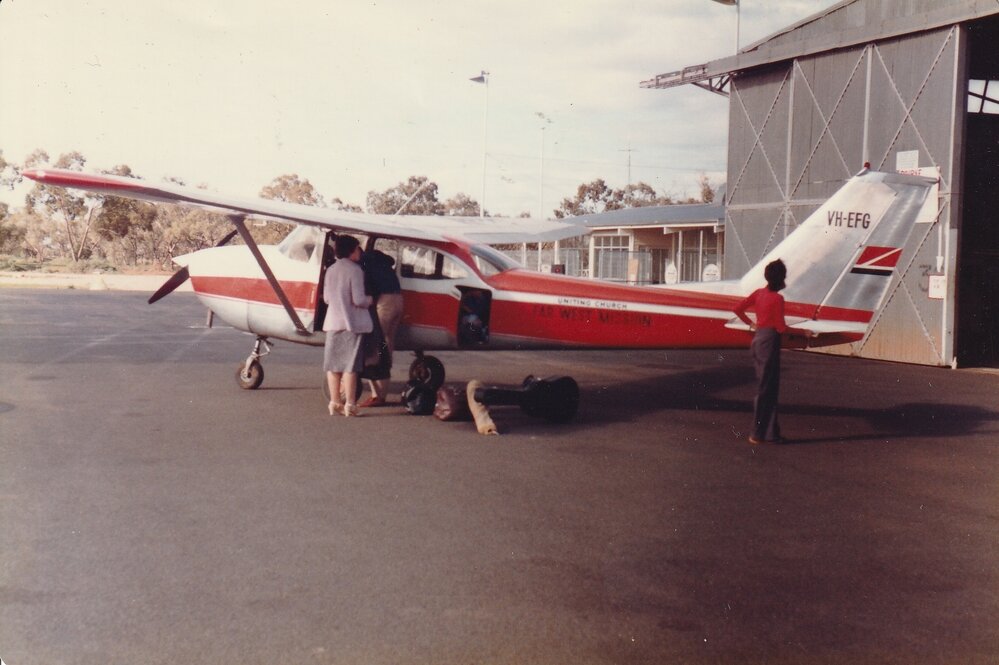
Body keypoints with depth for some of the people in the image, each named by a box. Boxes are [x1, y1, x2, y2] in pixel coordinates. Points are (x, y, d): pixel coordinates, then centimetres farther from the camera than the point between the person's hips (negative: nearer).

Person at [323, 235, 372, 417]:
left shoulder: (330, 270, 8)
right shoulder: (355, 270, -12)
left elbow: (326, 298, 12)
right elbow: (358, 299, -17)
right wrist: (369, 300, 3)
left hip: (333, 322, 6)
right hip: (352, 323, -6)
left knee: (333, 364, 11)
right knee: (350, 365, -3)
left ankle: (335, 402, 15)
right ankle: (349, 404, -2)